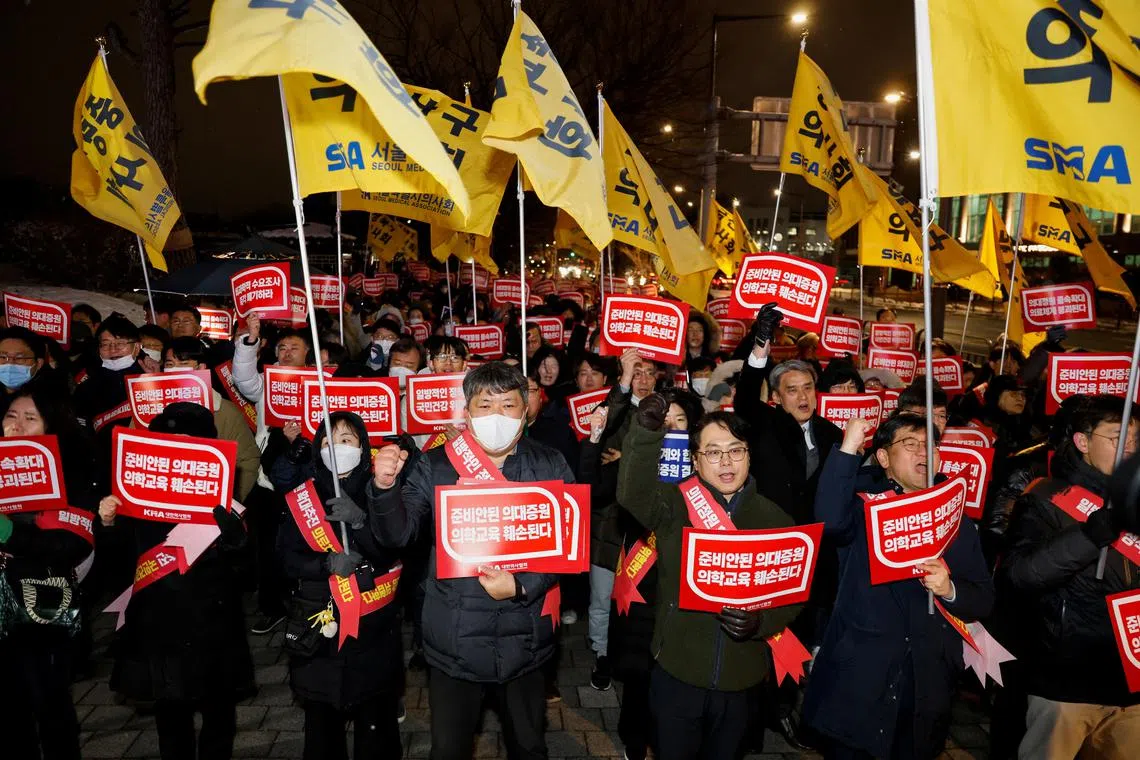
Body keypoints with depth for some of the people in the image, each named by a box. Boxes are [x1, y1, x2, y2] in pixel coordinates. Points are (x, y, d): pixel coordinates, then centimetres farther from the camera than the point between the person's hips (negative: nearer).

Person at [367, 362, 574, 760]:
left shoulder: (551, 467, -3)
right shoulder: (434, 467, -4)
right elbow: (397, 535, -9)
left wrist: (522, 587, -20)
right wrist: (384, 487, -29)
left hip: (524, 639, 1)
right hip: (455, 641, 0)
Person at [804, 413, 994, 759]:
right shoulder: (864, 505, -2)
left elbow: (984, 599, 6)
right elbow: (830, 519, -27)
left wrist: (950, 590, -15)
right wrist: (848, 448, -27)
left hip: (927, 688, 4)